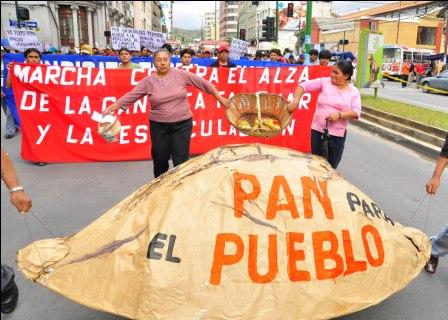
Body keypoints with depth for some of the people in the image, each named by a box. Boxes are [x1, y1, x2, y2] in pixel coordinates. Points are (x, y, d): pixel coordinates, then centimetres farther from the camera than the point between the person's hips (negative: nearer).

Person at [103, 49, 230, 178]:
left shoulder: (181, 74, -4)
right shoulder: (148, 81, -3)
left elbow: (203, 83, 2)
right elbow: (130, 96, -5)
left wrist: (220, 98, 4)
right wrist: (111, 108, -14)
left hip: (182, 124, -1)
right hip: (159, 125, 1)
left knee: (181, 160, 1)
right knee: (160, 160, 12)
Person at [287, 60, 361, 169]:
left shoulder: (354, 91, 2)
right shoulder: (324, 82, -1)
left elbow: (356, 112, -7)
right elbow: (304, 85, -4)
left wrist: (339, 115, -22)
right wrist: (295, 100, -19)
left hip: (338, 134, 1)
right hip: (318, 131, 0)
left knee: (331, 167, 12)